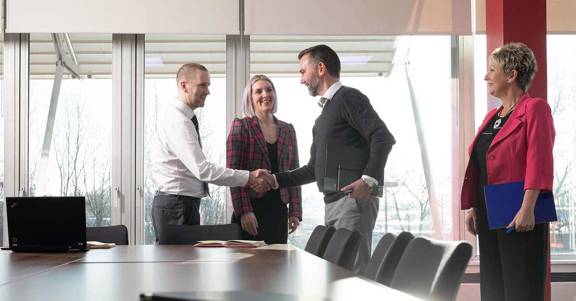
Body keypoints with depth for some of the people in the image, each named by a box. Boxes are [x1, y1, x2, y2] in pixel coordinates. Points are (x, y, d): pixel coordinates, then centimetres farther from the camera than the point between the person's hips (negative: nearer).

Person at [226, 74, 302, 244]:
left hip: (279, 209, 4)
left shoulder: (287, 130, 14)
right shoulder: (241, 126, 1)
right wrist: (243, 211, -15)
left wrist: (295, 212, 6)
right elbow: (233, 171, -6)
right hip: (251, 208, -4)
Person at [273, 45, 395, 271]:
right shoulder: (324, 115, 25)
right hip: (332, 203, 10)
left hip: (353, 199, -10)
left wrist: (369, 179, -24)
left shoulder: (348, 98, -3)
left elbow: (383, 137, -16)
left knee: (353, 269, -14)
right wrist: (275, 180, 19)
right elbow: (314, 169, 27)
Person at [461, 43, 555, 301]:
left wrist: (527, 209, -25)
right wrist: (472, 207, 13)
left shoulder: (534, 109, -7)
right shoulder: (491, 117, 17)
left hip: (520, 214, -8)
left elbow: (539, 163, -17)